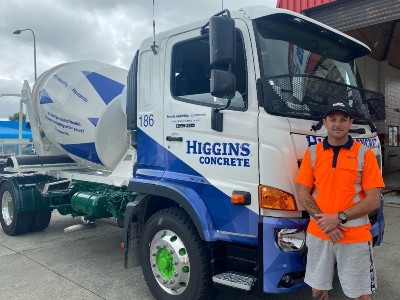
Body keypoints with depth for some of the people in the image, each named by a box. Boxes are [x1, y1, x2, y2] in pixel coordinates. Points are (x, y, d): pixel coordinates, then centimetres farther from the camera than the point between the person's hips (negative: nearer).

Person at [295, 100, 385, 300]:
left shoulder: (364, 154, -4)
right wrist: (323, 220, -11)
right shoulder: (312, 153, 3)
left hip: (355, 237, -2)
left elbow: (373, 200, -8)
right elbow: (303, 193, 1)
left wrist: (339, 218, -16)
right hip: (317, 234, 2)